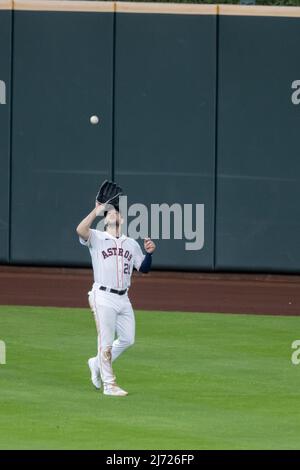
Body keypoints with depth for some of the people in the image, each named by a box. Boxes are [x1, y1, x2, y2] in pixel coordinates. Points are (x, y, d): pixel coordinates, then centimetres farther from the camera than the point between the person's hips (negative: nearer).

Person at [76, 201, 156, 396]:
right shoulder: (96, 238, 1)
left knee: (128, 339, 9)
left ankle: (97, 363, 29)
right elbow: (81, 230, -20)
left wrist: (149, 253, -2)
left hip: (123, 298, 6)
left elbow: (144, 268, 17)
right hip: (103, 298, -6)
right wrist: (96, 210, -14)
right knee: (106, 341, -4)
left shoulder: (132, 244, 16)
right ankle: (109, 384, 1)